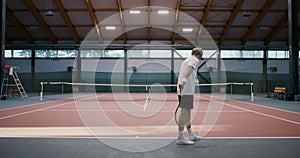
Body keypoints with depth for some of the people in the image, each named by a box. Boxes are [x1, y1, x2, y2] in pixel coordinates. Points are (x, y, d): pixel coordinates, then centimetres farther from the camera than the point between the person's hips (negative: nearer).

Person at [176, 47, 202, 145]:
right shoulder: (195, 60, -1)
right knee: (184, 112, -10)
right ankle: (180, 138, -10)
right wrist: (184, 81, -36)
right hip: (187, 90, -9)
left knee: (187, 111, 15)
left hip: (182, 88, 9)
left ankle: (191, 135, 26)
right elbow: (189, 69, -20)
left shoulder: (185, 61, 24)